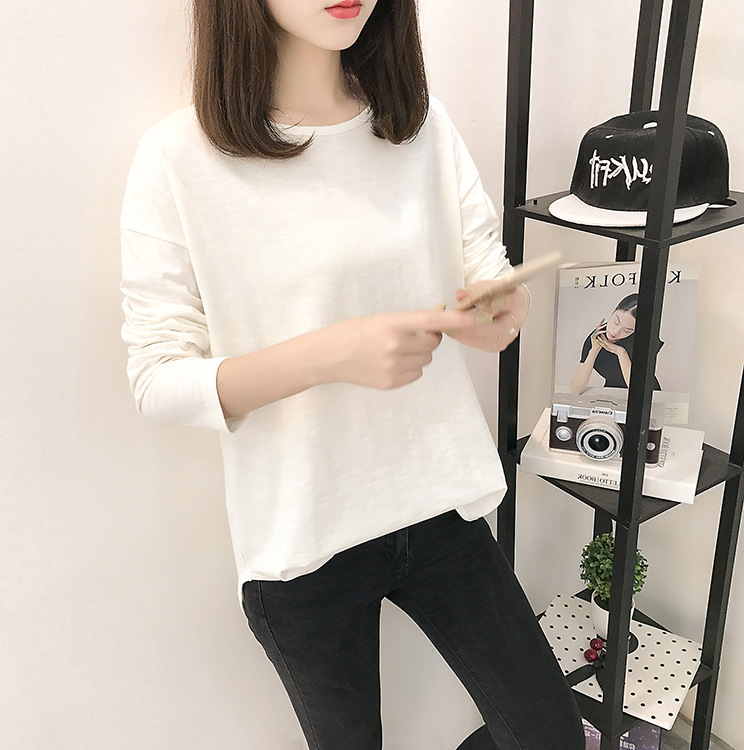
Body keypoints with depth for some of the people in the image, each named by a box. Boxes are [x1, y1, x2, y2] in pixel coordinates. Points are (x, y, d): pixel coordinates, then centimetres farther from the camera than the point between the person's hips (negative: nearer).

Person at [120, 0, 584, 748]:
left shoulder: (423, 124, 0)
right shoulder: (179, 157, -13)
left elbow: (488, 273, 4)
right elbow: (157, 379, -13)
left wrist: (504, 309, -20)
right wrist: (332, 353, -28)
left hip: (439, 505, 4)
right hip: (303, 542, -3)